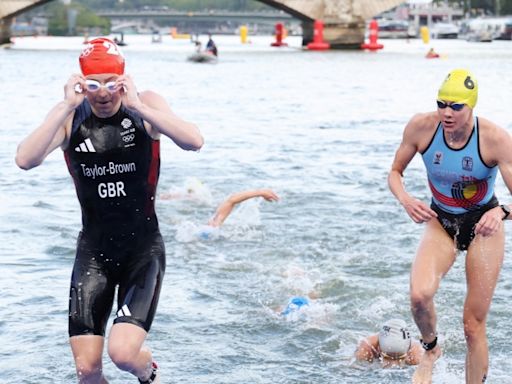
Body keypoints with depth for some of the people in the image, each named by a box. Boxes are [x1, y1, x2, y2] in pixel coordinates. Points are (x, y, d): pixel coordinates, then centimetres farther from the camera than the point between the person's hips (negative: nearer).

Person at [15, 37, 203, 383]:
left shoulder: (145, 105, -8)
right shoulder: (69, 117, -4)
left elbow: (194, 142, -25)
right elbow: (25, 160, -20)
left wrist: (138, 107, -29)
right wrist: (67, 107, -24)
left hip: (144, 247, -2)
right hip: (94, 250, 2)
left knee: (124, 352, -18)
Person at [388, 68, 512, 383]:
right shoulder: (421, 127, -18)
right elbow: (395, 172, -3)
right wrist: (405, 199, -24)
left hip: (483, 226, -1)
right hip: (441, 222, 1)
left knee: (474, 325, -1)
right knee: (420, 295, -26)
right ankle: (431, 349, 6)